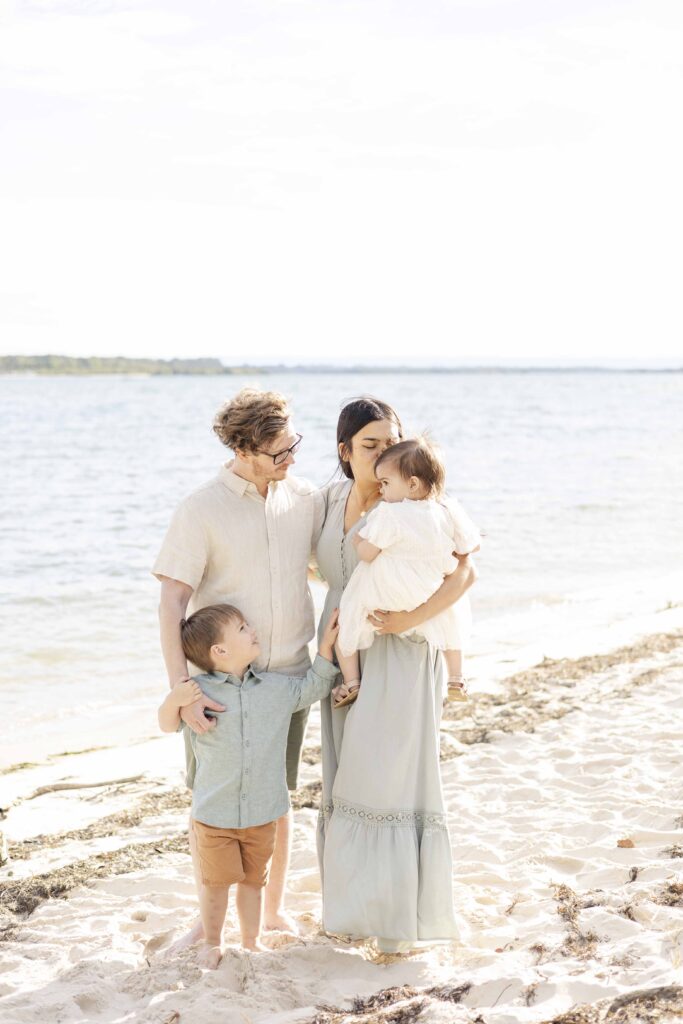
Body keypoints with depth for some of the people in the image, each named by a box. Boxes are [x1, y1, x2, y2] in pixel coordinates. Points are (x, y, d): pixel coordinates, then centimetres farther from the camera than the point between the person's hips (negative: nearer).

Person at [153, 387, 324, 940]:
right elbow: (172, 603, -16)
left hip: (288, 677, 3)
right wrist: (181, 689, -25)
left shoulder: (304, 498, 1)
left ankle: (275, 907, 33)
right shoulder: (201, 510, -12)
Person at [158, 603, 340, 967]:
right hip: (214, 813, -3)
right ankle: (211, 943, 29)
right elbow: (168, 725, -3)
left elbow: (313, 688, 19)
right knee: (216, 881, 9)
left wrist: (326, 646, 10)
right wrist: (173, 701, -24)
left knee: (253, 880, 15)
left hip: (262, 812, 3)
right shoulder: (200, 691, -12)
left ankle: (251, 940, 32)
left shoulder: (278, 687, 1)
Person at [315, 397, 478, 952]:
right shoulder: (334, 497, 7)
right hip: (346, 657, 6)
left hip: (399, 658, -6)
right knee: (349, 780, 10)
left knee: (393, 780, -4)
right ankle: (358, 902, 21)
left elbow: (465, 570, -20)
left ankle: (401, 914, 7)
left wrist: (414, 617, -29)